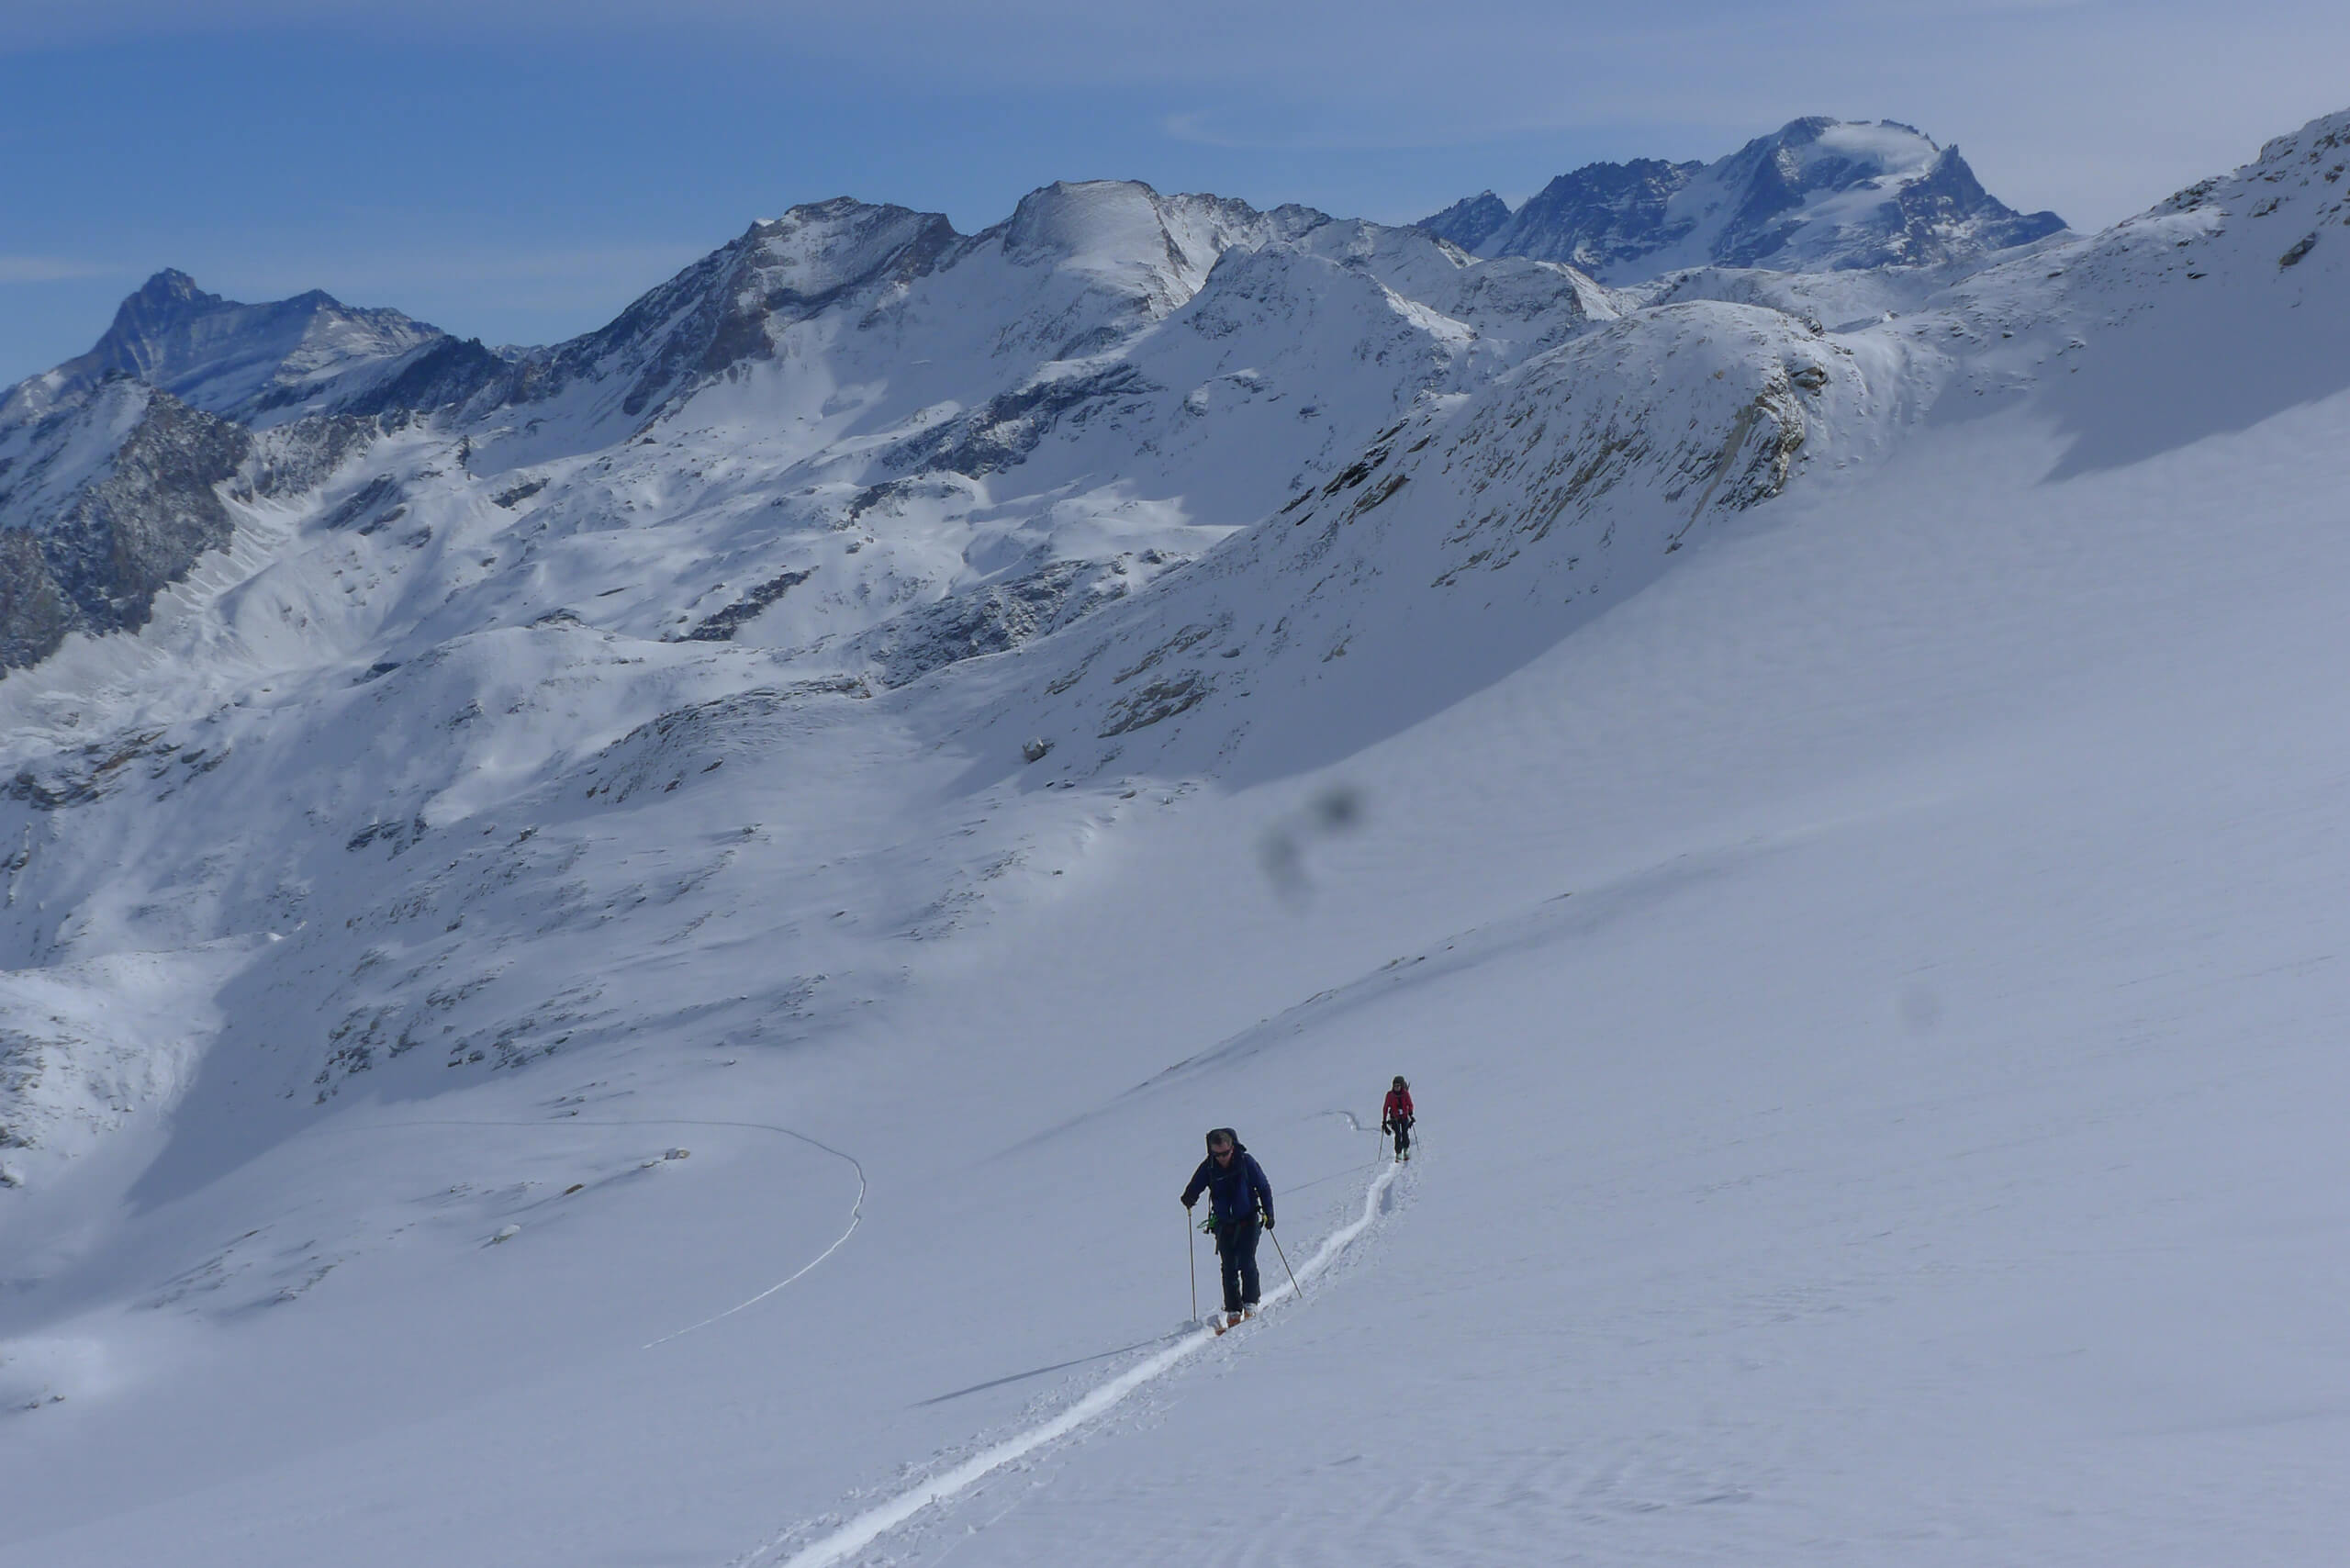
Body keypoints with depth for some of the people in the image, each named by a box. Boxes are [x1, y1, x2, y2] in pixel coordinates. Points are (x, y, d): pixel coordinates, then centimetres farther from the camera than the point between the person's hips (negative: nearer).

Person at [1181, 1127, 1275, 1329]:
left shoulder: (1246, 1161, -11)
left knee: (1246, 1262, -11)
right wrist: (1189, 1199, -25)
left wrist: (1268, 1213, -9)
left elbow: (1264, 1187, -3)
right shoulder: (1208, 1167, -7)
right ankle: (1233, 1311, 1)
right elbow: (1194, 1188, -1)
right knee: (1229, 1267, -3)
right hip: (1224, 1223, 2)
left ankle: (1250, 1304, 2)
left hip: (1248, 1221, -2)